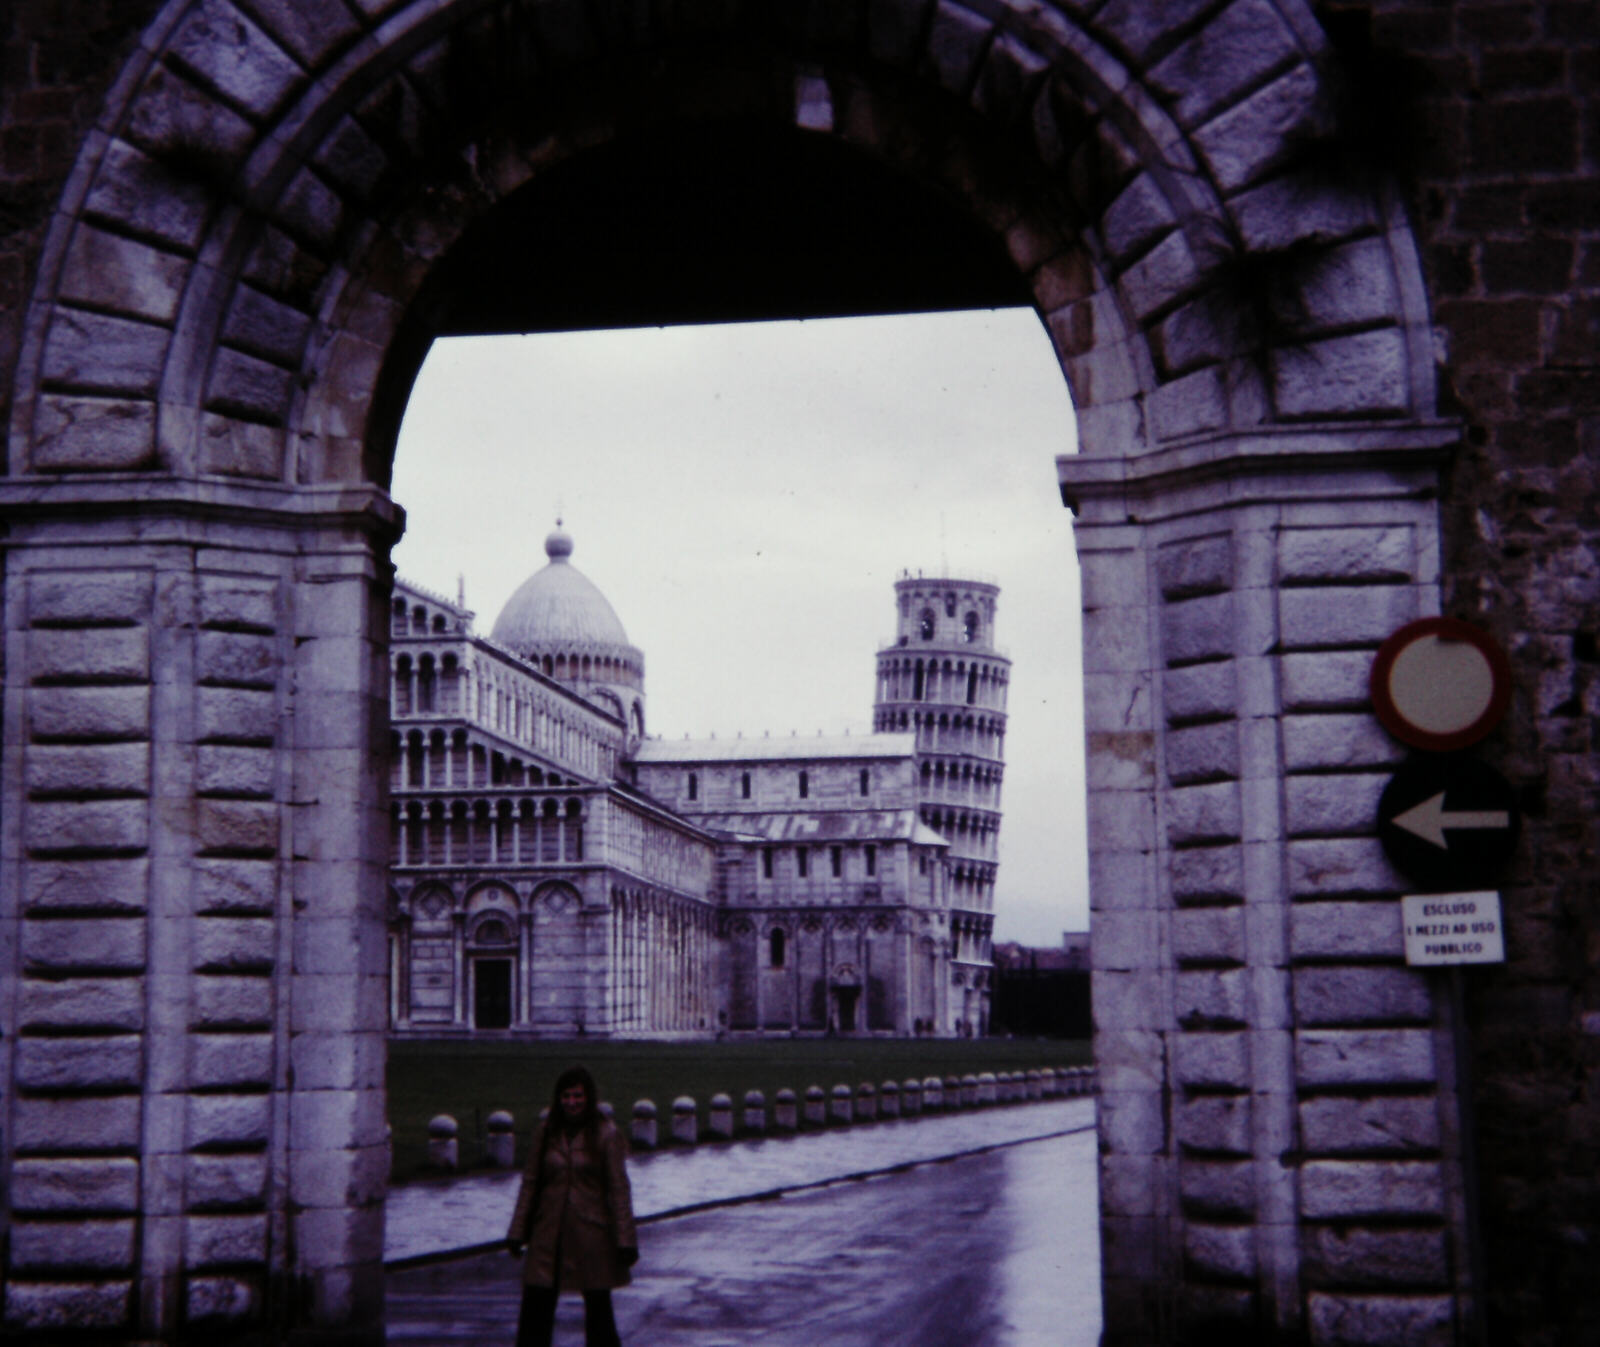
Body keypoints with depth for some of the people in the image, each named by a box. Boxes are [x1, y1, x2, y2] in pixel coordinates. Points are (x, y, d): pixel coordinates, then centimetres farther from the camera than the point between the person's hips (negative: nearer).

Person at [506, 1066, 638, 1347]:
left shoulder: (606, 1135, -5)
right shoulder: (545, 1134, 5)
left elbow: (619, 1189, -6)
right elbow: (529, 1184, 8)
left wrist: (625, 1240, -9)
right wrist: (517, 1233, 5)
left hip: (592, 1236, -3)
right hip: (548, 1236, 3)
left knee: (598, 1306, 8)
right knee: (536, 1308, 0)